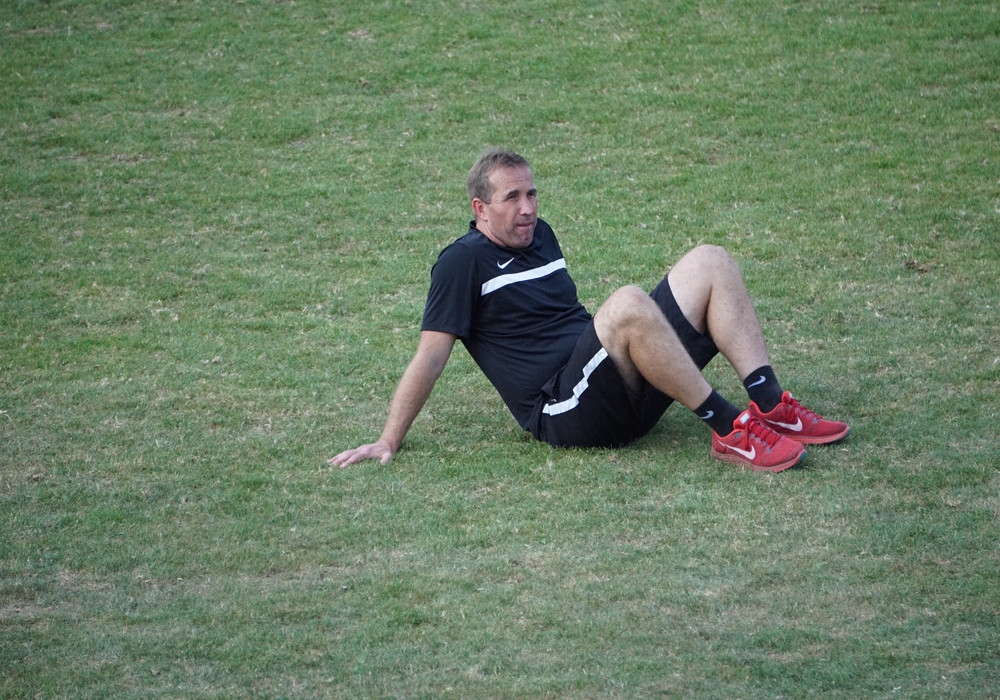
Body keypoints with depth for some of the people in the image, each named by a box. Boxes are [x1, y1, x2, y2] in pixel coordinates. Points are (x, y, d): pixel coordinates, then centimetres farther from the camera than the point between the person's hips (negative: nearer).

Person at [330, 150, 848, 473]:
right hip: (563, 411, -9)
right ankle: (729, 429, -32)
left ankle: (771, 406, -17)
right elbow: (431, 357, -5)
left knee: (709, 263, -3)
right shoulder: (465, 262, -2)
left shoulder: (539, 236, 22)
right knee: (629, 303, -36)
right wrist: (388, 442, -7)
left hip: (626, 397, 9)